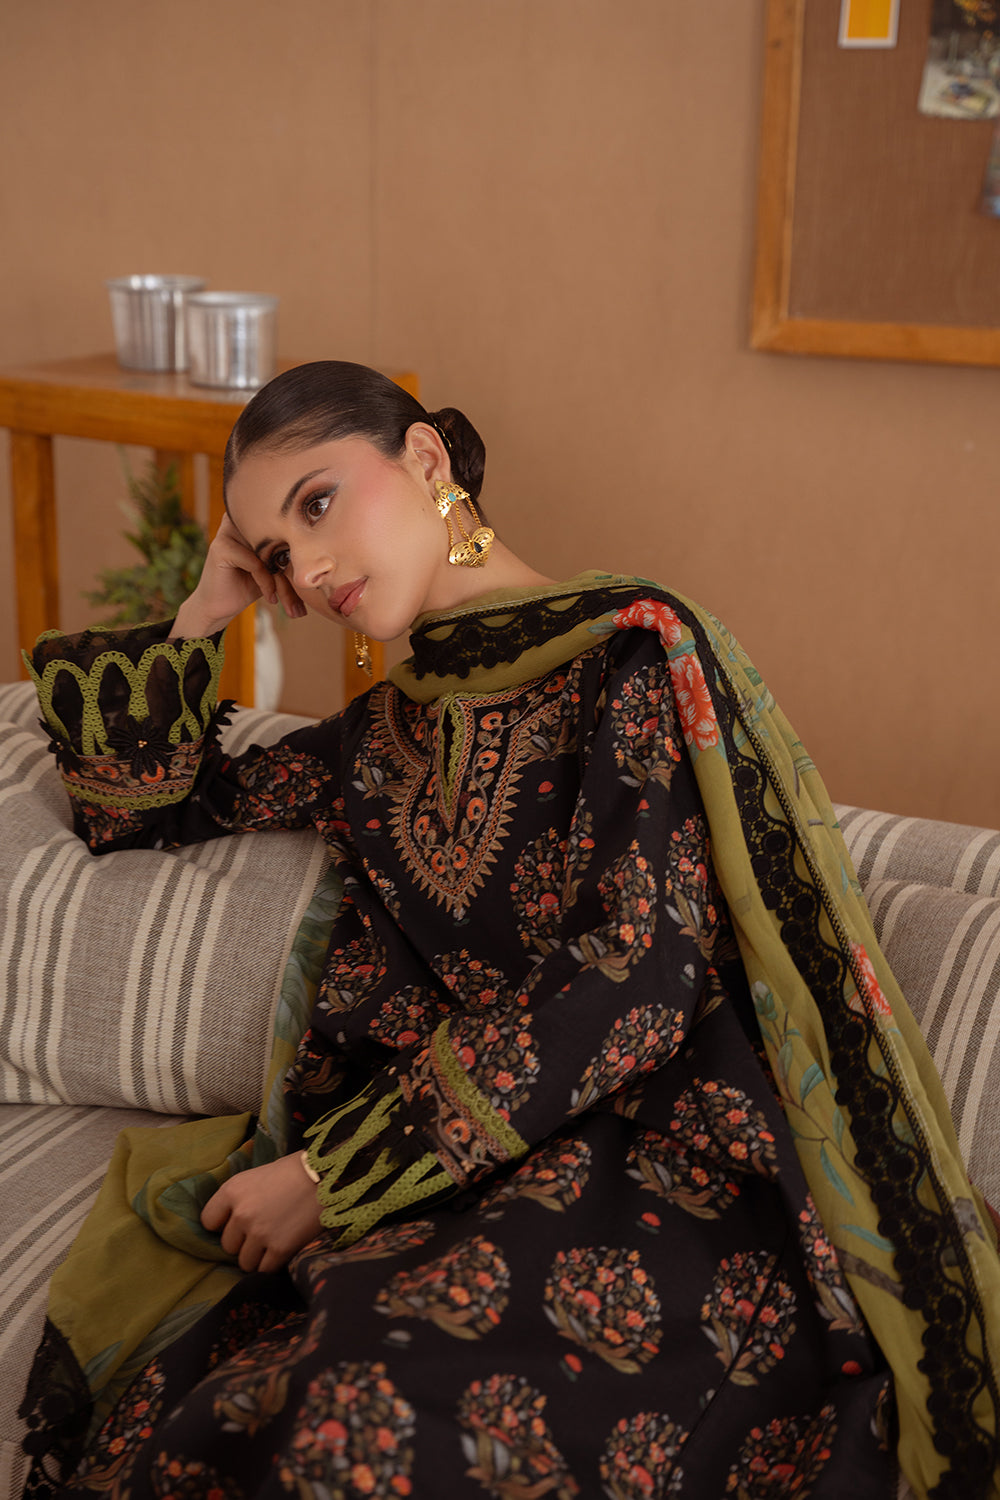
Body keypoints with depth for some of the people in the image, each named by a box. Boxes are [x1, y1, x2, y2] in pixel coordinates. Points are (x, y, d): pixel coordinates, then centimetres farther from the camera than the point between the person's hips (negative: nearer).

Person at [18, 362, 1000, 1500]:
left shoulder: (632, 650, -2)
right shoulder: (389, 733, 19)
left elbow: (632, 984, -13)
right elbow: (129, 806, 31)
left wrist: (336, 1169, -12)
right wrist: (208, 607, 19)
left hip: (663, 1163, -4)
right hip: (441, 1171, 5)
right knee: (162, 1395, -26)